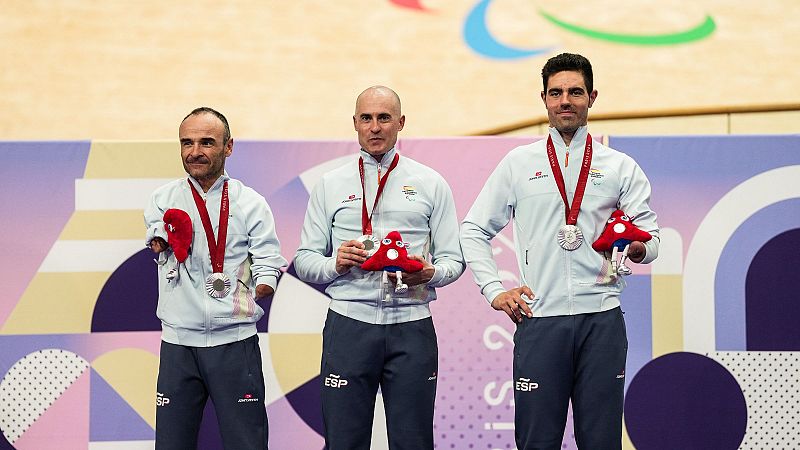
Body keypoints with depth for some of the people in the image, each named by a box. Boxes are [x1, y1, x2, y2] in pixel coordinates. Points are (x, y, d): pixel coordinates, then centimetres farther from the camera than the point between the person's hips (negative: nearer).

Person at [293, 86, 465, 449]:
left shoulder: (431, 184, 11)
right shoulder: (330, 186, 12)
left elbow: (453, 259, 8)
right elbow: (304, 261, 9)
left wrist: (431, 273, -14)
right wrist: (335, 263, -12)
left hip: (412, 327, 0)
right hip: (349, 324, 0)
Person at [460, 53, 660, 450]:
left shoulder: (621, 167, 10)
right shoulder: (518, 164, 10)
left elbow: (650, 237, 6)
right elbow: (474, 231, 14)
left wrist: (639, 248, -17)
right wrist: (494, 290, 3)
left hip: (602, 319, 0)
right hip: (539, 319, 0)